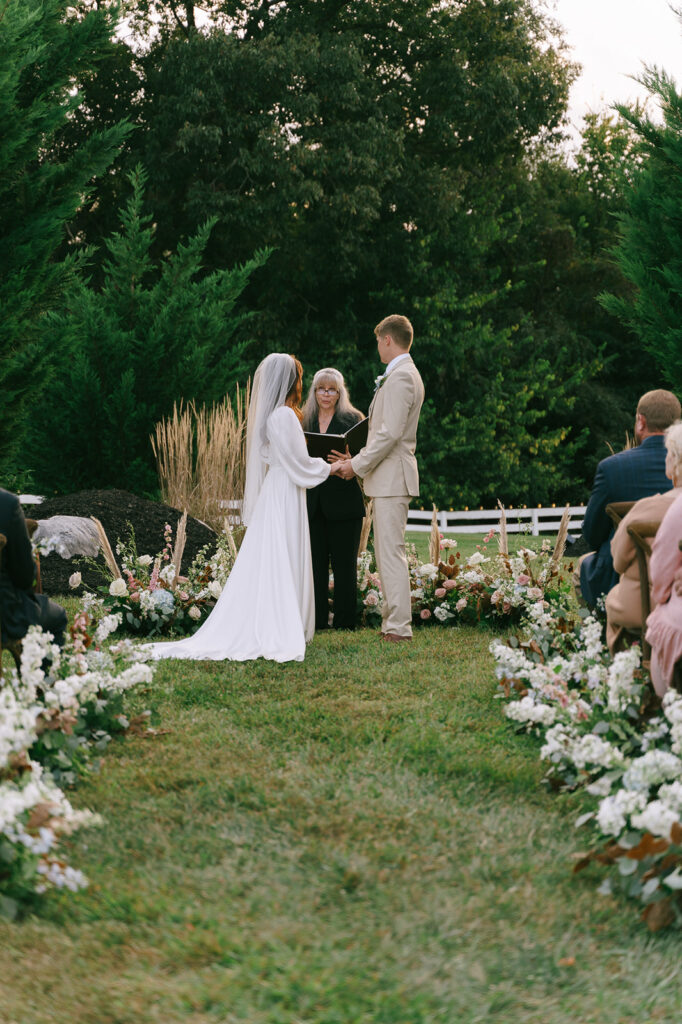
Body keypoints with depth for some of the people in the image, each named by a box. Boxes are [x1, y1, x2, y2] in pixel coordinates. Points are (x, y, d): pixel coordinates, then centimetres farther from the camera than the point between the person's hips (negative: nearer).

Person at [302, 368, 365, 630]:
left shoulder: (353, 419, 1)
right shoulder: (305, 420, 13)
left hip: (343, 502, -4)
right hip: (313, 504, 4)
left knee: (344, 564, 0)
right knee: (315, 563, 5)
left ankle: (345, 623, 4)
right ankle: (317, 621, 10)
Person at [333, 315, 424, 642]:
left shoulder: (401, 377, -14)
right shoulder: (403, 375, 19)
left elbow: (390, 433, -21)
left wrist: (358, 465, -12)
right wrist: (358, 458, 14)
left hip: (392, 478, -11)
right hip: (387, 478, 11)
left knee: (391, 552, -11)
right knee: (386, 551, 12)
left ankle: (399, 627, -11)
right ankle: (392, 621, 15)